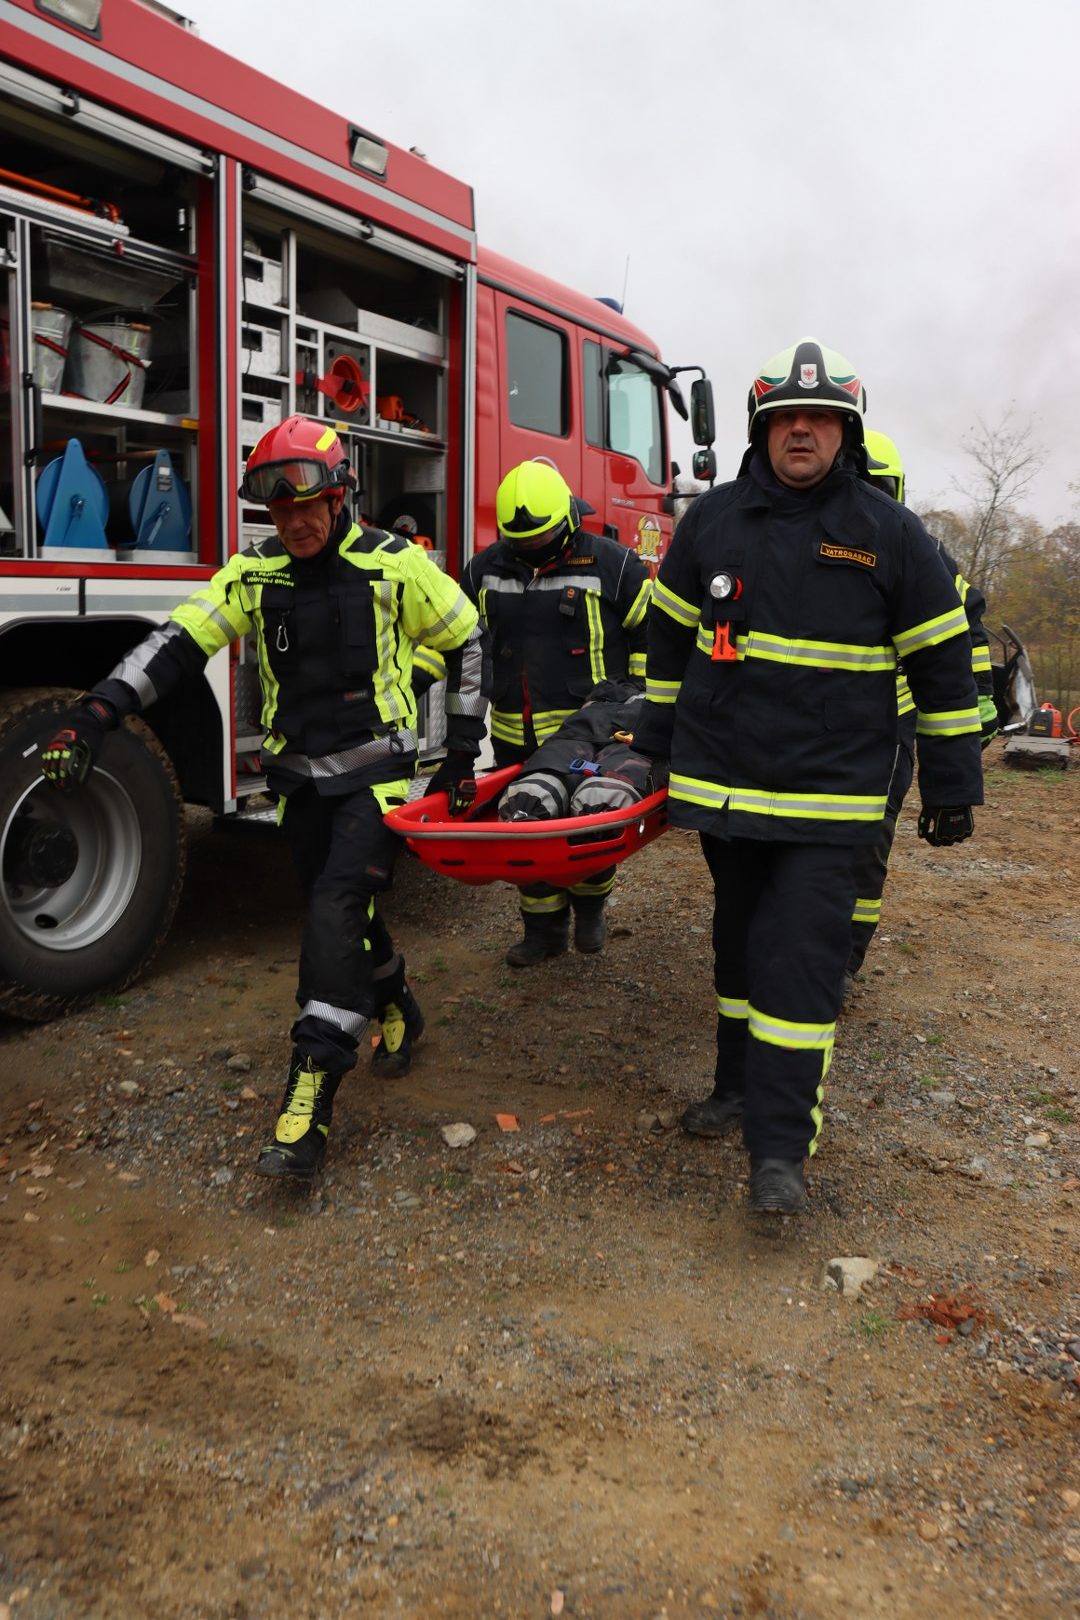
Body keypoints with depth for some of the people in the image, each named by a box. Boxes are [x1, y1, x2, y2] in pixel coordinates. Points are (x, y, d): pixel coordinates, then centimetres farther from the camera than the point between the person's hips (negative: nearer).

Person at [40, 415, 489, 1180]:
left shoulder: (396, 565, -7)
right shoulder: (255, 572, 0)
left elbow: (466, 642, 3)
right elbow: (179, 642, -7)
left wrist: (465, 742, 2)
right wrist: (97, 715, -18)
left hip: (373, 773, -4)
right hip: (302, 778, 4)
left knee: (337, 908, -17)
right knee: (343, 913, 14)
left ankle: (312, 1094, -15)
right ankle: (398, 1013, 41)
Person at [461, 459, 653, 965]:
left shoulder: (611, 564, -6)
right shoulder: (484, 570, 5)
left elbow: (654, 630, 0)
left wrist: (640, 703, -1)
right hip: (517, 737, 4)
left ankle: (589, 907, 34)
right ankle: (544, 928, 21)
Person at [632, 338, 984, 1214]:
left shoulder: (891, 533, -1)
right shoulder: (713, 518, 5)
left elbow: (943, 661, 2)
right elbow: (669, 635, 14)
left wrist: (952, 786, 2)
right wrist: (654, 746, 15)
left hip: (828, 791, -3)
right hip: (721, 779, 3)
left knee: (802, 956, -7)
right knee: (740, 939, 15)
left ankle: (780, 1147, -1)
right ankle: (740, 1083, 31)